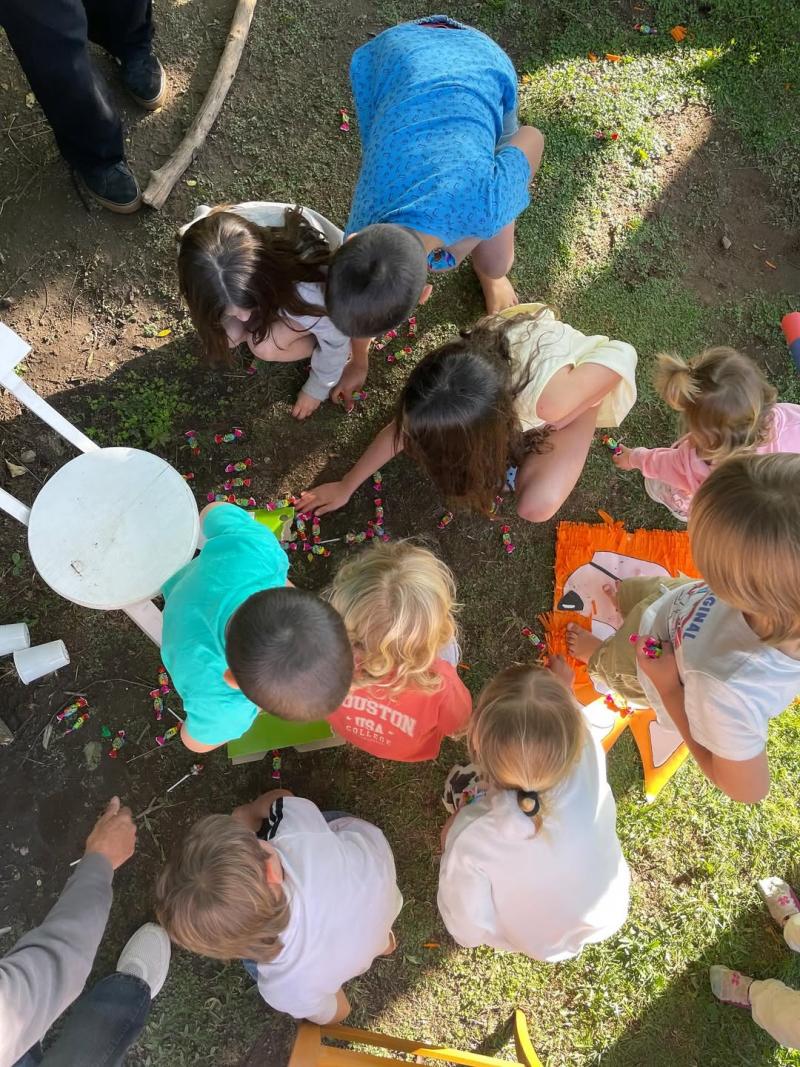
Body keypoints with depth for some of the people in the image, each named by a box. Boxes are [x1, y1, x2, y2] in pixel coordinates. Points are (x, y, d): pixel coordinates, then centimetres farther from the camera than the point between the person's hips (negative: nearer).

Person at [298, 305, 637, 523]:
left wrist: (556, 427, -23)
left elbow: (622, 355, -30)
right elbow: (401, 427, -16)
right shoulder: (464, 361, -32)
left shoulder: (550, 399, -47)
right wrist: (345, 487, -5)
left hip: (586, 382, -3)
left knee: (537, 506, -22)